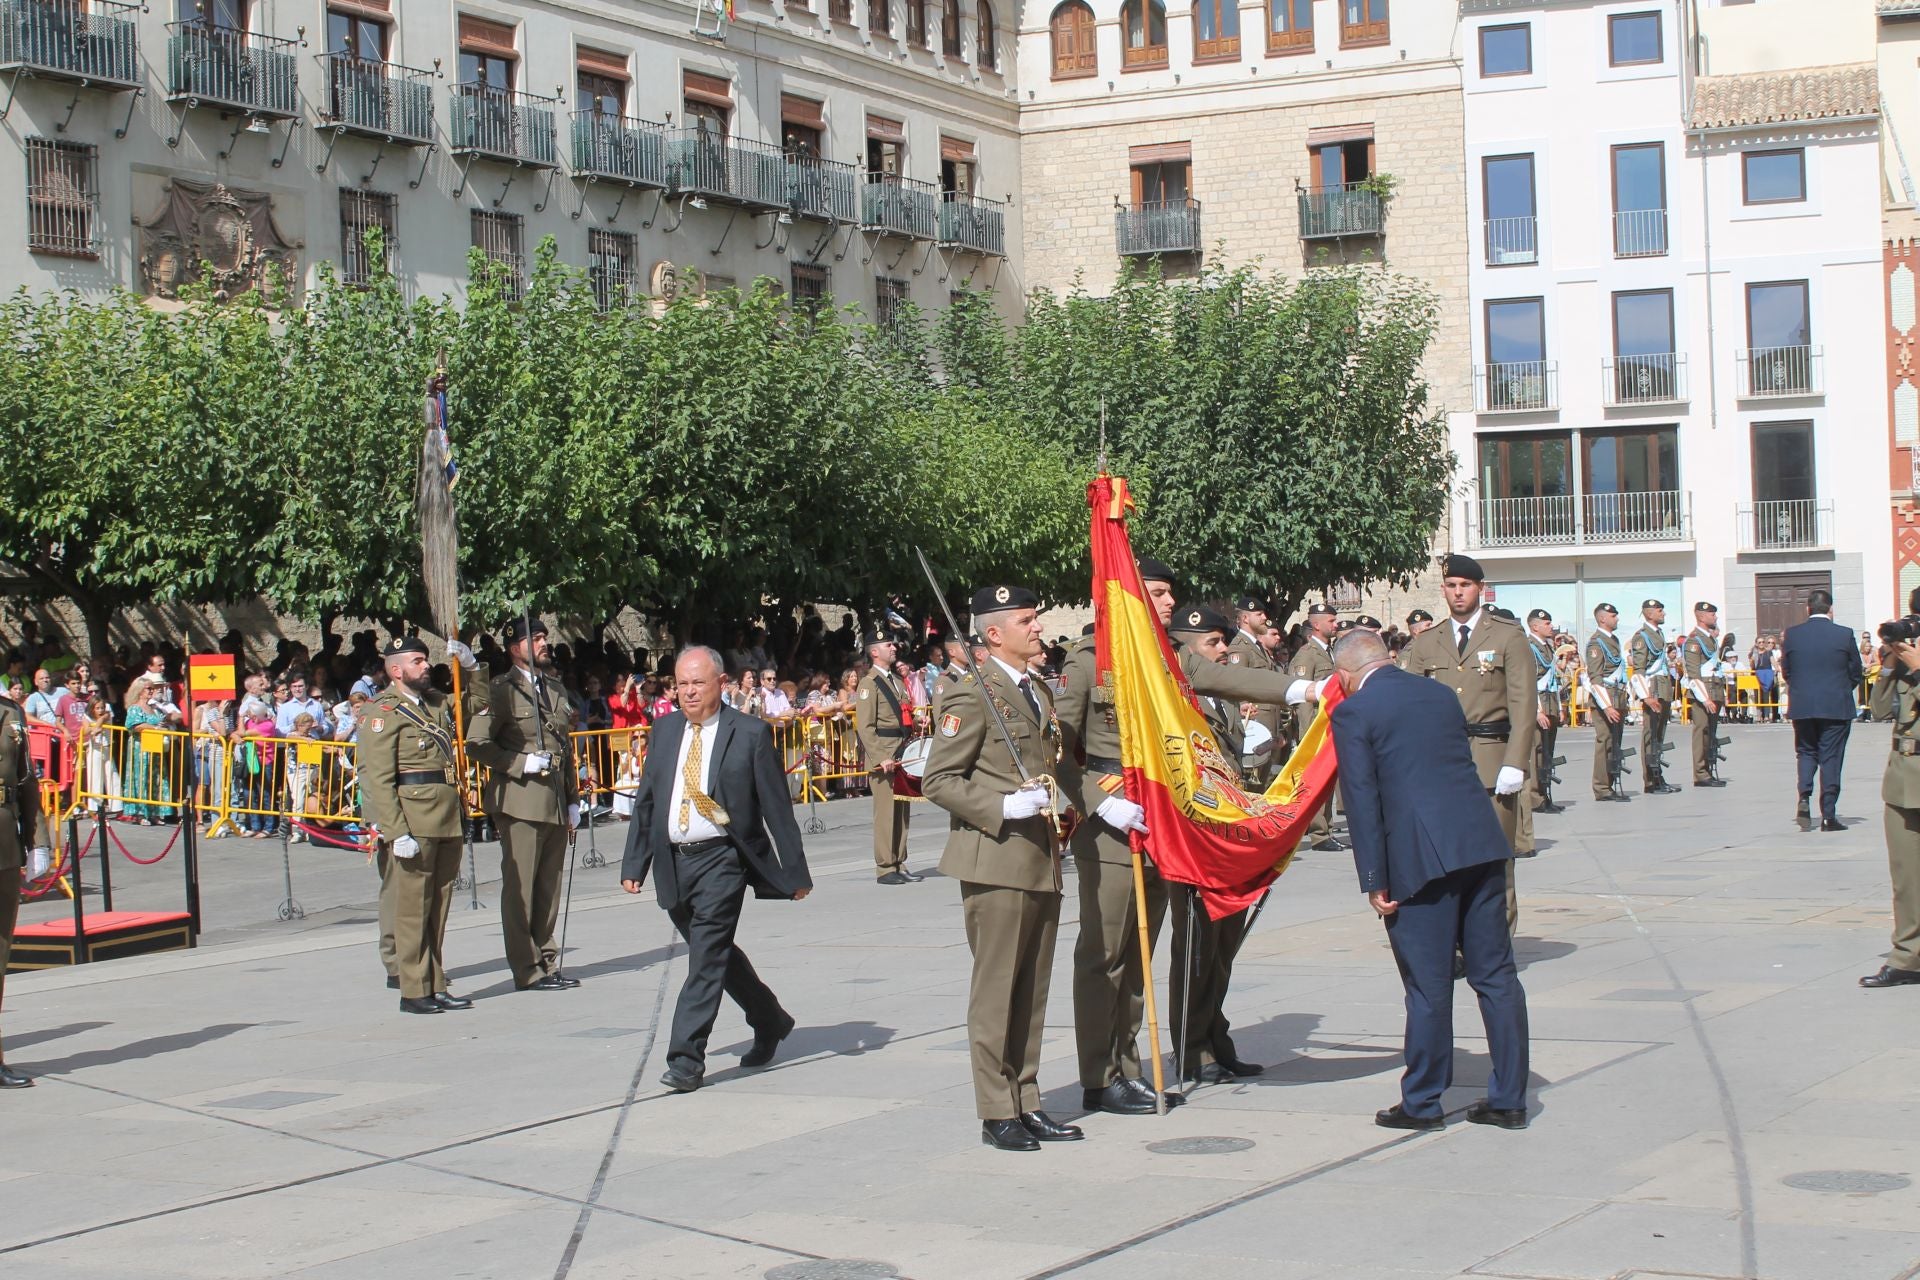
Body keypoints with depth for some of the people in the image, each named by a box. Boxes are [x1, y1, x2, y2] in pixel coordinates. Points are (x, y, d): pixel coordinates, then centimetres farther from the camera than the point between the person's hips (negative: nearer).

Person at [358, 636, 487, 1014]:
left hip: (448, 819, 7)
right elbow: (379, 780, -12)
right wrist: (396, 831, -20)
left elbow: (476, 701, 34)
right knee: (412, 907, -2)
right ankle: (414, 991, 2)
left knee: (438, 908, 11)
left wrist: (469, 665, 16)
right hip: (412, 823, -7)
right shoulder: (384, 712, -6)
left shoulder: (436, 703, 15)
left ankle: (436, 986, 17)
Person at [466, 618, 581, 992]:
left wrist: (573, 800, 19)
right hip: (521, 801, -7)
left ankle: (547, 964, 18)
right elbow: (477, 744, -12)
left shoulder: (556, 690, 18)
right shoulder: (502, 690, -5)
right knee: (520, 888, -3)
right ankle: (527, 971, 1)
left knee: (549, 887, 10)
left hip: (556, 802, 7)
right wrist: (521, 763, -16)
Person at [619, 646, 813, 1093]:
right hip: (673, 862, 6)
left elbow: (777, 806, -4)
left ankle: (686, 1060, -8)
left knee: (707, 958, -11)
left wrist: (795, 872, -4)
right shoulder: (664, 729, 10)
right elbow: (645, 800, 14)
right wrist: (634, 863, 8)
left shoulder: (750, 734, -4)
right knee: (716, 955, 16)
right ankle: (770, 1021, 36)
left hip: (721, 859, -6)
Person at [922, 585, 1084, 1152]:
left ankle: (1026, 1102, 19)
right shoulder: (972, 698, -9)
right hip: (995, 862, -8)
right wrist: (1004, 807, -20)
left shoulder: (1041, 692, 18)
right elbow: (939, 780, -12)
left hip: (1042, 861, 8)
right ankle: (997, 1113, 3)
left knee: (1033, 990, 11)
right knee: (996, 991, -3)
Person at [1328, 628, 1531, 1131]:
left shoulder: (1353, 712, -1)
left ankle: (1422, 1102, 12)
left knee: (1428, 985, 2)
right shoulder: (1441, 695, 18)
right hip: (1480, 844, 6)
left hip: (1420, 858, -6)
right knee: (1496, 973, 9)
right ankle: (1508, 1098, 14)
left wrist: (1374, 880, -5)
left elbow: (1362, 799, -7)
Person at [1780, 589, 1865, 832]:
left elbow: (1786, 673, 5)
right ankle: (1828, 815, 3)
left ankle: (1804, 798, -5)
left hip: (1802, 707, 2)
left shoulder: (1791, 635, -1)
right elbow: (1856, 673, 2)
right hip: (1836, 707, -2)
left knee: (1806, 752, 17)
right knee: (1831, 757, 4)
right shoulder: (1844, 635, -6)